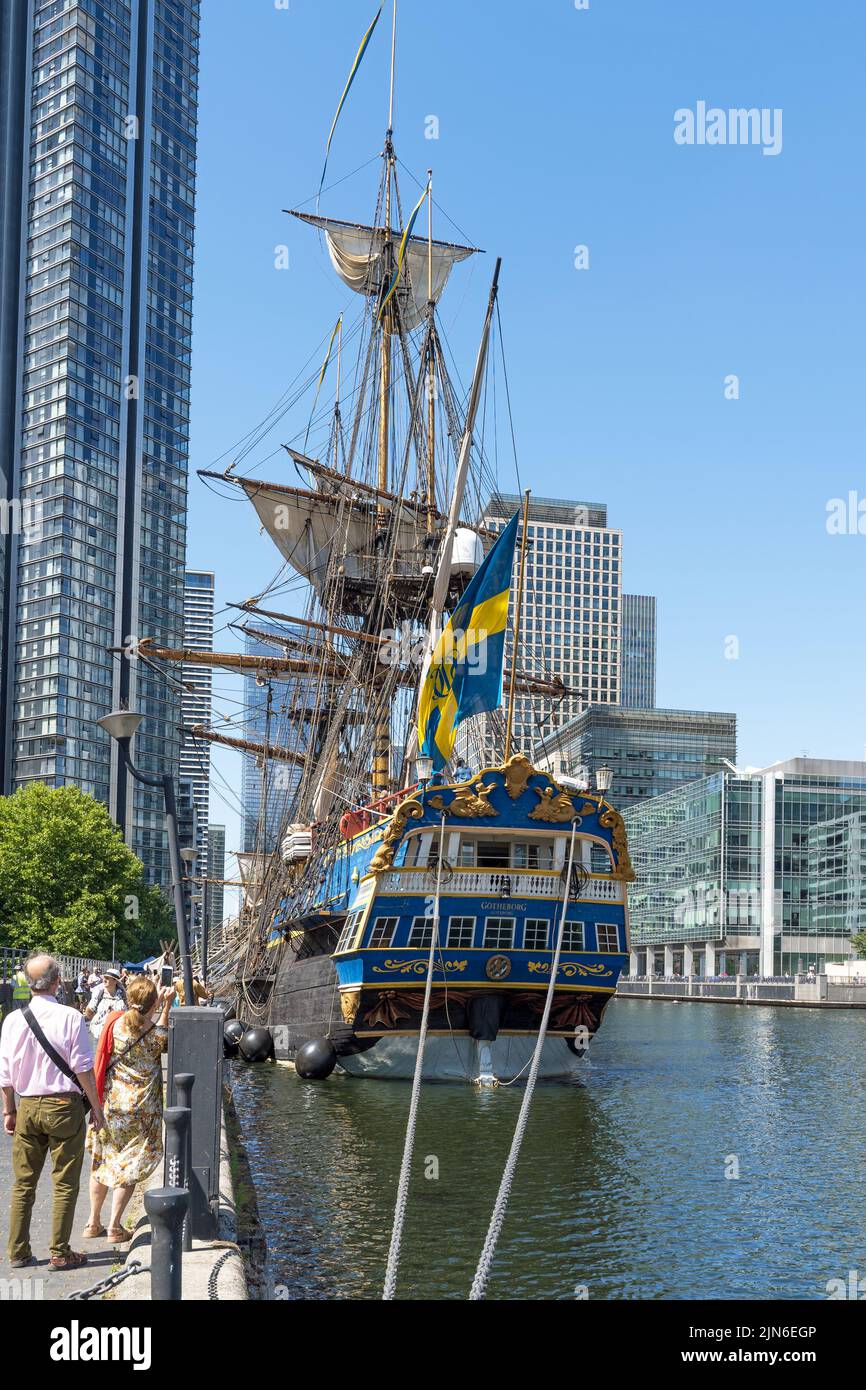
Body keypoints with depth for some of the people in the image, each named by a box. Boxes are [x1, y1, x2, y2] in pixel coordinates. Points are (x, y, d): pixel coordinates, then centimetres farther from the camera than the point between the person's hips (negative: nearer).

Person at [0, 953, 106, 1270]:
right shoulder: (70, 1017, -13)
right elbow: (83, 1068, -12)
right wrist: (96, 1108, -2)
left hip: (27, 1107, 4)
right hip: (64, 1106, -4)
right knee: (65, 1184, 6)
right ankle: (60, 1253, 10)